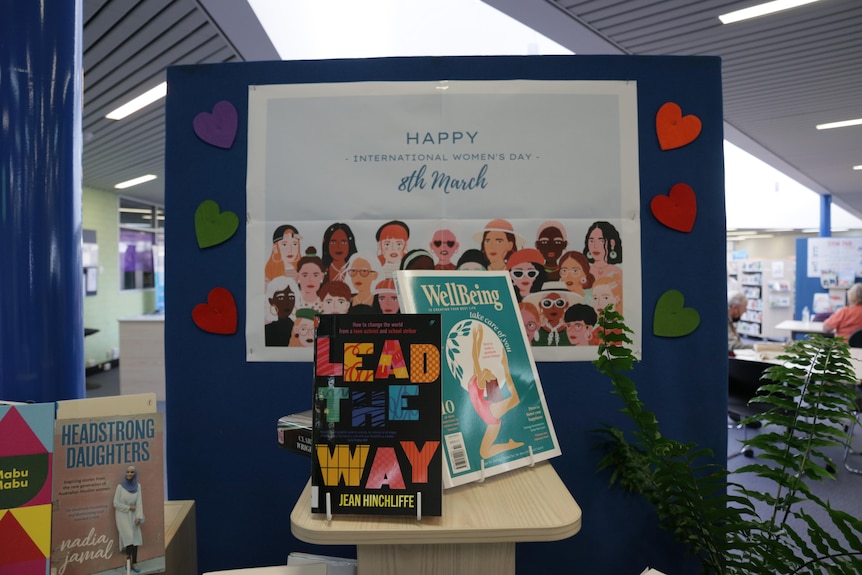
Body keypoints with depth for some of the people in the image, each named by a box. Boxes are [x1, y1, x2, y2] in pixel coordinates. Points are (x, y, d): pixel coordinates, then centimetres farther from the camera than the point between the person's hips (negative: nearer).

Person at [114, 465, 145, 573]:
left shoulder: (137, 486, 0)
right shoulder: (120, 486, -8)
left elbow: (139, 502, -3)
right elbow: (115, 503, -7)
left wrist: (139, 516, -10)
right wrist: (128, 507, -10)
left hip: (133, 515, 3)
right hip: (123, 515, -3)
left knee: (135, 538, -2)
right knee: (128, 537, -14)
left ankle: (134, 562, 4)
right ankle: (128, 559, -1)